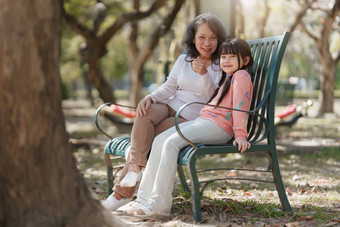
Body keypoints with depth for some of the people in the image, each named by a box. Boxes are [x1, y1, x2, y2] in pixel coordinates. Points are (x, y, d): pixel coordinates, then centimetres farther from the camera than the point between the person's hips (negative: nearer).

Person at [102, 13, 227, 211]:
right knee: (146, 112, -31)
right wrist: (150, 98, -10)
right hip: (170, 106, 4)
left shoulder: (222, 66, 1)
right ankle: (136, 166, -31)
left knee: (148, 139, -24)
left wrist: (204, 74, -22)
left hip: (192, 119, -4)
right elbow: (169, 87, 10)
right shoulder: (183, 60, 14)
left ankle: (122, 192, -15)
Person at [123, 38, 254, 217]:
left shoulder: (241, 76, -1)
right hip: (202, 121, 10)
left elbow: (241, 106, -11)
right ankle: (145, 198, -7)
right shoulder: (227, 78, 29)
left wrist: (240, 135, -19)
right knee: (160, 140, -4)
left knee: (171, 142, -24)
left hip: (218, 126, -10)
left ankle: (159, 204, -24)